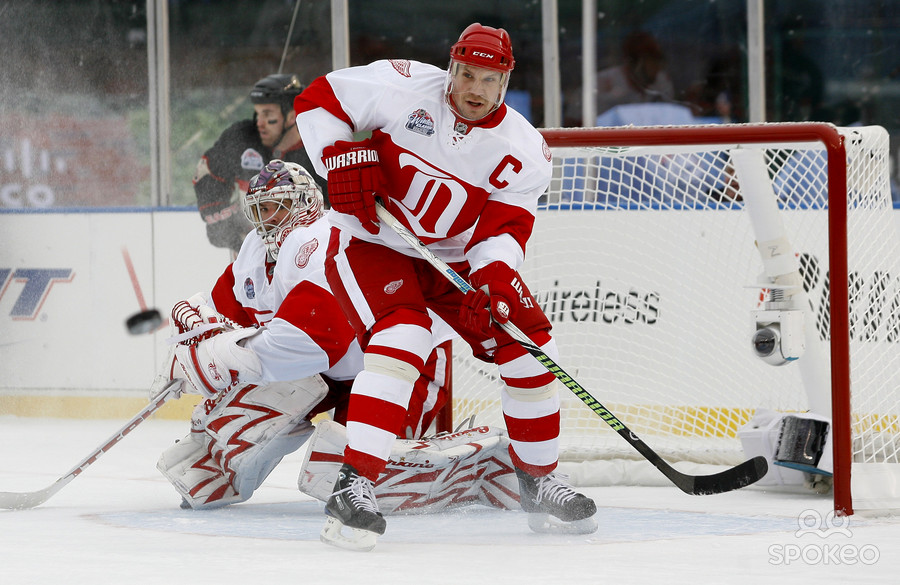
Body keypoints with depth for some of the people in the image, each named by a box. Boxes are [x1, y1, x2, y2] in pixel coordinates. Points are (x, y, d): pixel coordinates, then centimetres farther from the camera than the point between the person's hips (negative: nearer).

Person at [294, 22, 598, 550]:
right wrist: (344, 159, -22)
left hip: (455, 258, 5)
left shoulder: (524, 149, -9)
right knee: (402, 338, -30)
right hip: (371, 243, -5)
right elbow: (317, 100, -8)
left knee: (529, 346, -3)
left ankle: (540, 483, 14)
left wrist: (495, 278, -35)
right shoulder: (403, 87, -16)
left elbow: (504, 229, -15)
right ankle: (354, 486, -33)